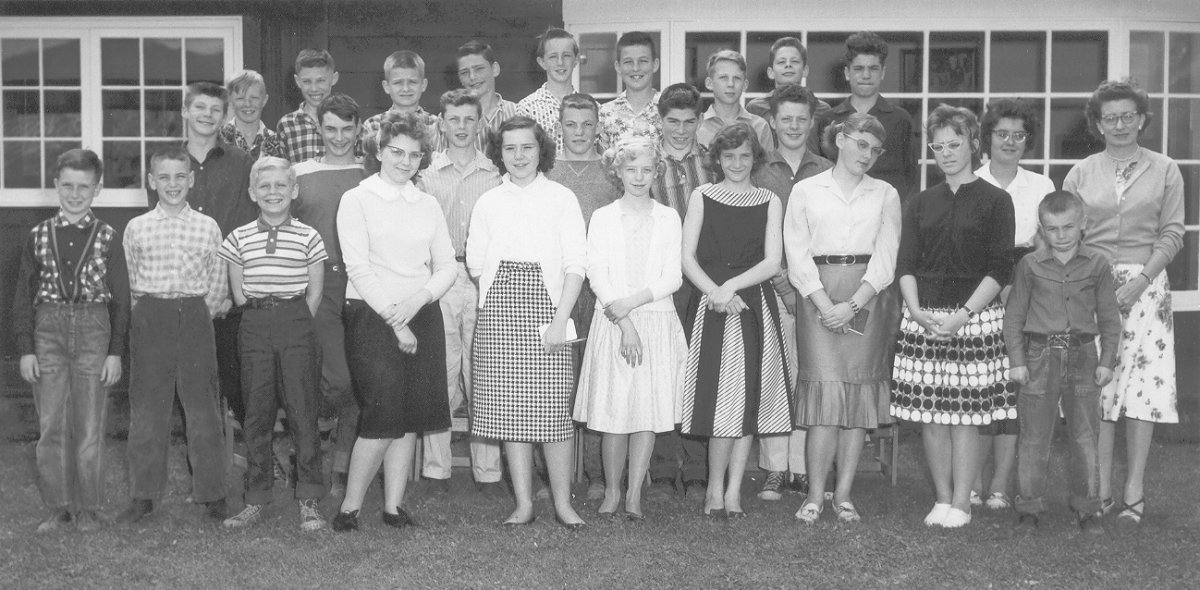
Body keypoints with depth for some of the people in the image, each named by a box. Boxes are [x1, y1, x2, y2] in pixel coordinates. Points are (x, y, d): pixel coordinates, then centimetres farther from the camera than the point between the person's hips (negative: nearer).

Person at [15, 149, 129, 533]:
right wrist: (25, 349, 1)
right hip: (48, 330, 2)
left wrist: (116, 352, -3)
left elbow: (121, 298, 3)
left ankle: (87, 508, 14)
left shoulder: (107, 238, 1)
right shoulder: (39, 236, 6)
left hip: (93, 331, -1)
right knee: (50, 425, 4)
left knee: (90, 426, 3)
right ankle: (57, 507, 15)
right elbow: (23, 296, 8)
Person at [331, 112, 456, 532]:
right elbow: (358, 268, -7)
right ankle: (349, 507, 0)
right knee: (383, 415, -11)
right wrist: (394, 320, -12)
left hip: (422, 317, 5)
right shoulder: (356, 200, 0)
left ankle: (394, 505, 12)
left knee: (412, 417, 4)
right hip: (373, 316, -5)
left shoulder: (428, 205, 15)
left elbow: (447, 266, 9)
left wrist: (420, 297, -10)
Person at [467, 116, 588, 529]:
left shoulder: (561, 198, 4)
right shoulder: (488, 203, 13)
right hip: (498, 313, 3)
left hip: (546, 309, -2)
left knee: (553, 410, -6)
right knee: (509, 412, 2)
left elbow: (575, 264, -2)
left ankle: (562, 503, 4)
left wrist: (560, 320, -10)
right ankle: (523, 503, 9)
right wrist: (505, 293, 0)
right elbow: (475, 264, 11)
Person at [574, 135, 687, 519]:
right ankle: (611, 490, 9)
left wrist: (633, 300, -13)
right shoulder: (602, 218, 6)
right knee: (614, 409, -2)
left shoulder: (668, 218, 8)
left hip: (657, 322, 1)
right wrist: (625, 323, -12)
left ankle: (634, 494, 3)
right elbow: (597, 274, -2)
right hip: (613, 324, -1)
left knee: (650, 409, -2)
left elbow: (673, 278, 1)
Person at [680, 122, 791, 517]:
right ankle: (717, 486, 6)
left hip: (756, 305, 2)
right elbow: (687, 257, 0)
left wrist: (732, 285, -14)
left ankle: (733, 489, 10)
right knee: (723, 396, -6)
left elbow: (772, 262, 0)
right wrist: (716, 291, -14)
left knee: (749, 396, 1)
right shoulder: (702, 197, 7)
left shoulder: (769, 202, 9)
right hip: (711, 303, -1)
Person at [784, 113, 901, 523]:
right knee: (825, 391, -9)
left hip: (869, 299, 2)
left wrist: (853, 305, -11)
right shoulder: (806, 191, 9)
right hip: (818, 297, -2)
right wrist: (826, 306, -12)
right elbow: (797, 256, 1)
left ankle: (843, 495, 6)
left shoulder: (886, 195, 12)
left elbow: (886, 257, 2)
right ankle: (815, 496, -4)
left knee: (860, 392, 0)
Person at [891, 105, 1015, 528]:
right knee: (929, 413, 4)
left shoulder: (994, 201, 1)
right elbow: (906, 264, 8)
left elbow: (999, 270, -5)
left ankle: (961, 503, 7)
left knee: (964, 413, -3)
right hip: (923, 318, 4)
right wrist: (916, 310, -9)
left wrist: (963, 314, -14)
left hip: (974, 316, -4)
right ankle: (942, 499, 15)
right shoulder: (921, 204, 13)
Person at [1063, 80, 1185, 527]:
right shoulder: (1080, 174, 10)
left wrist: (1140, 280, -11)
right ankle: (1101, 491, 4)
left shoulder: (1165, 171, 7)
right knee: (1097, 388, -2)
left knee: (1142, 385, -3)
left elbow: (1172, 234, 2)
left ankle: (1134, 491, 4)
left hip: (1145, 285, -1)